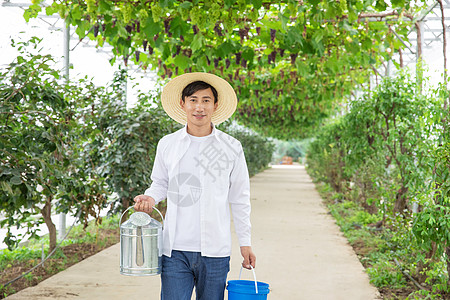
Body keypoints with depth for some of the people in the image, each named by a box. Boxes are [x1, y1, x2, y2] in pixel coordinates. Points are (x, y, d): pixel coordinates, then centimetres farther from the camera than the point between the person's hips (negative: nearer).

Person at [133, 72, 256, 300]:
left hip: (215, 251, 0)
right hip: (175, 249, 0)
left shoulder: (231, 147, 3)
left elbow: (239, 199, 8)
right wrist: (150, 197, -4)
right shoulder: (167, 144, 6)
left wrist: (245, 242, 8)